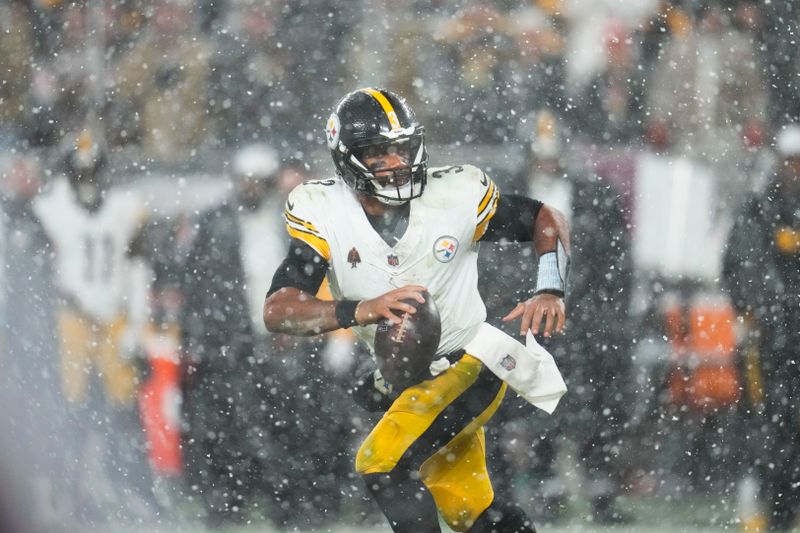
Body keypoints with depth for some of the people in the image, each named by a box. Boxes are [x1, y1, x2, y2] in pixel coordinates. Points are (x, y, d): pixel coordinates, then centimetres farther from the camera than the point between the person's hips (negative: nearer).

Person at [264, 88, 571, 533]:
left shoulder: (454, 195, -16)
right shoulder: (323, 213, -15)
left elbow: (547, 220, -1)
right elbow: (278, 311, -25)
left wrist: (550, 293, -19)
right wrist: (360, 310, -41)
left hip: (469, 365, -4)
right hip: (405, 385, 4)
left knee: (383, 463, -24)